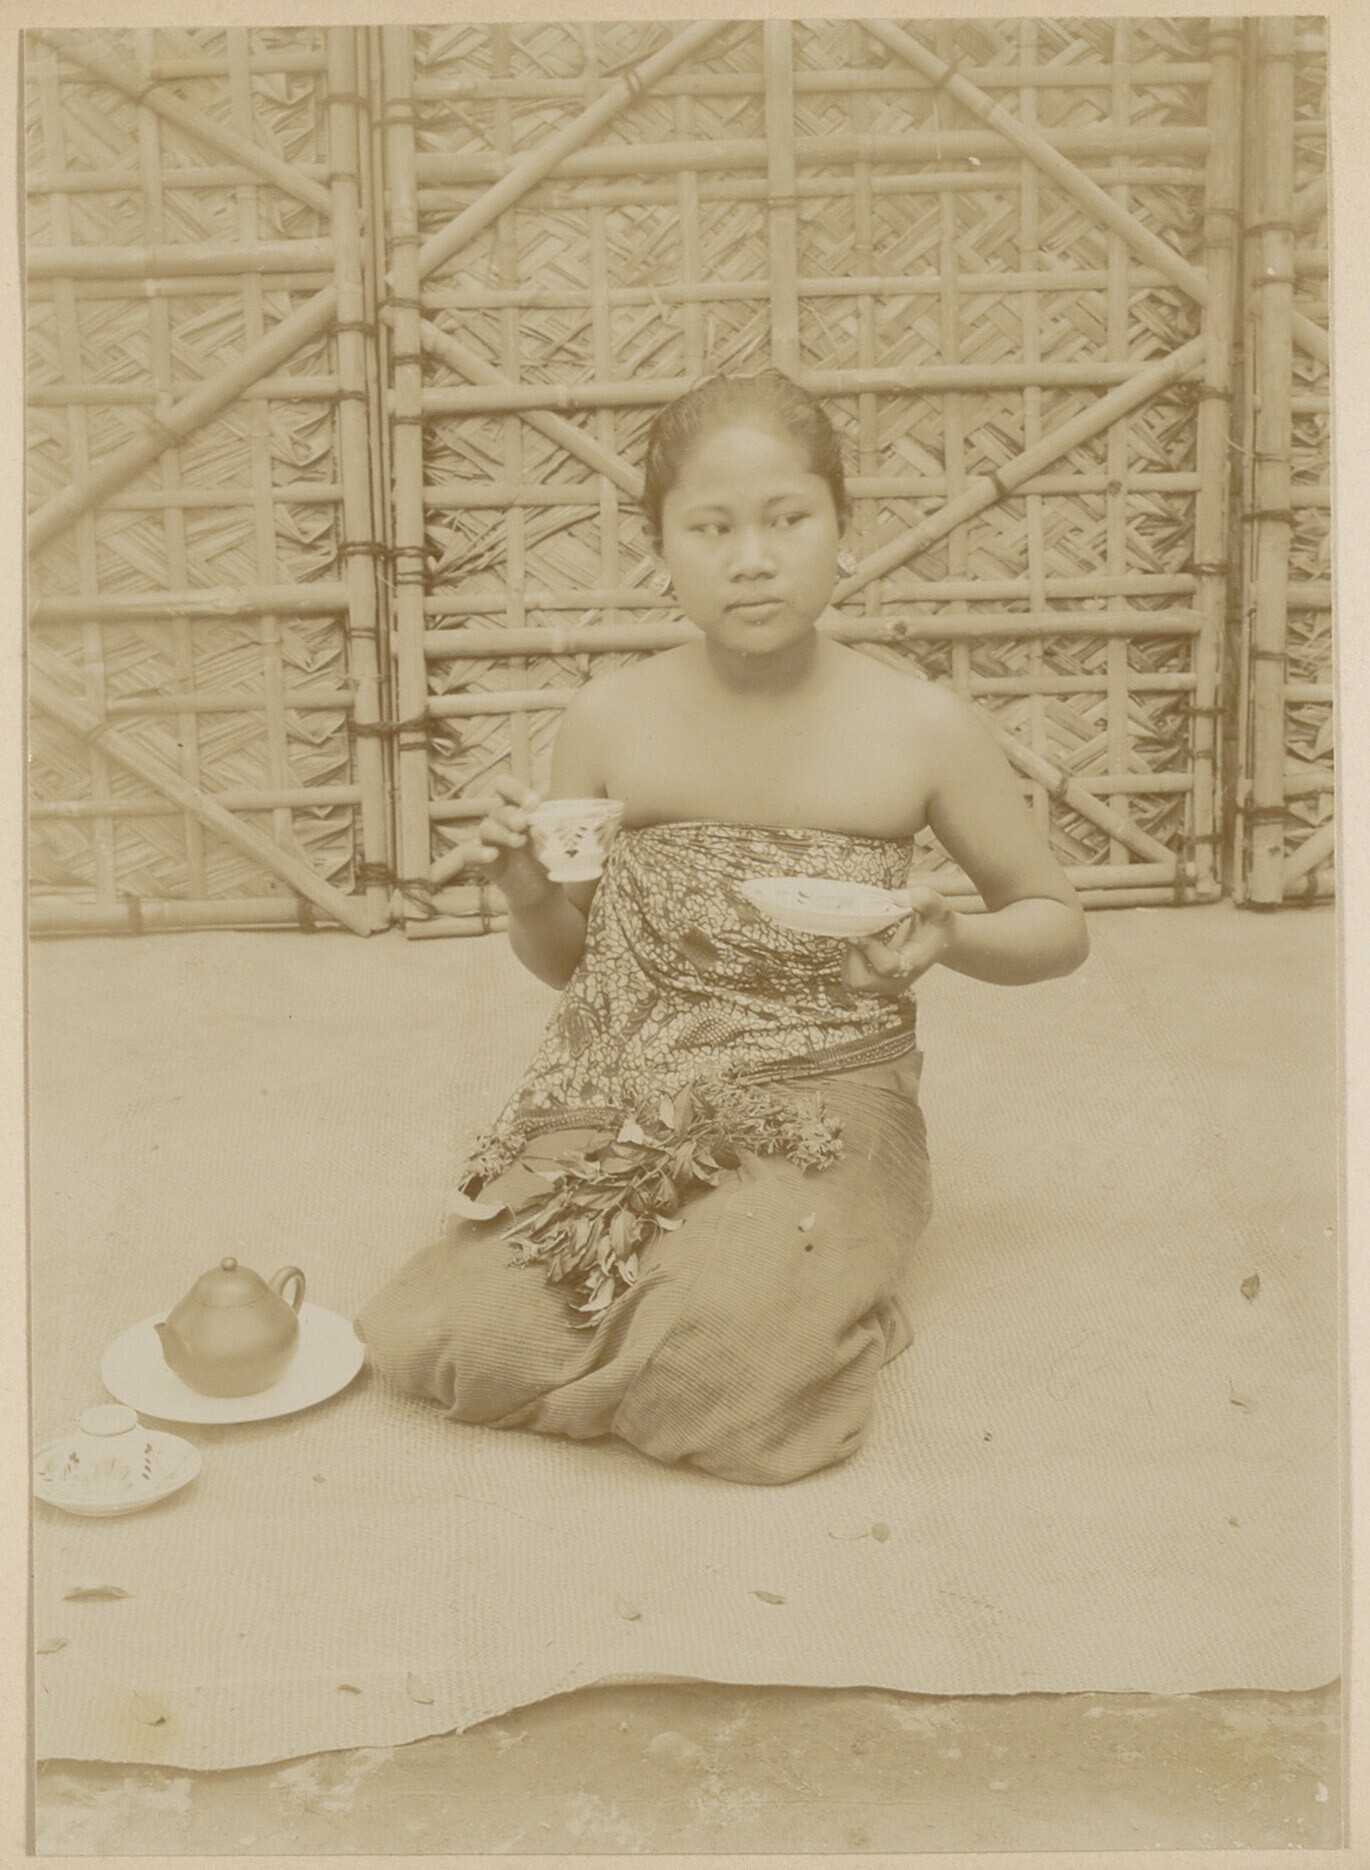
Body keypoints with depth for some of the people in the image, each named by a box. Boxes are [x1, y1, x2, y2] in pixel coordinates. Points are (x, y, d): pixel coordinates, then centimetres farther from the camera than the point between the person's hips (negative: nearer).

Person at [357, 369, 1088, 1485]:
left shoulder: (919, 728, -5)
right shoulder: (614, 719, 0)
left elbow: (1058, 924, 8)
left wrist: (948, 939, -14)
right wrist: (526, 893, -10)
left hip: (821, 1112, -2)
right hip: (616, 1109, 3)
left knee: (720, 1374, -29)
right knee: (450, 1343, -18)